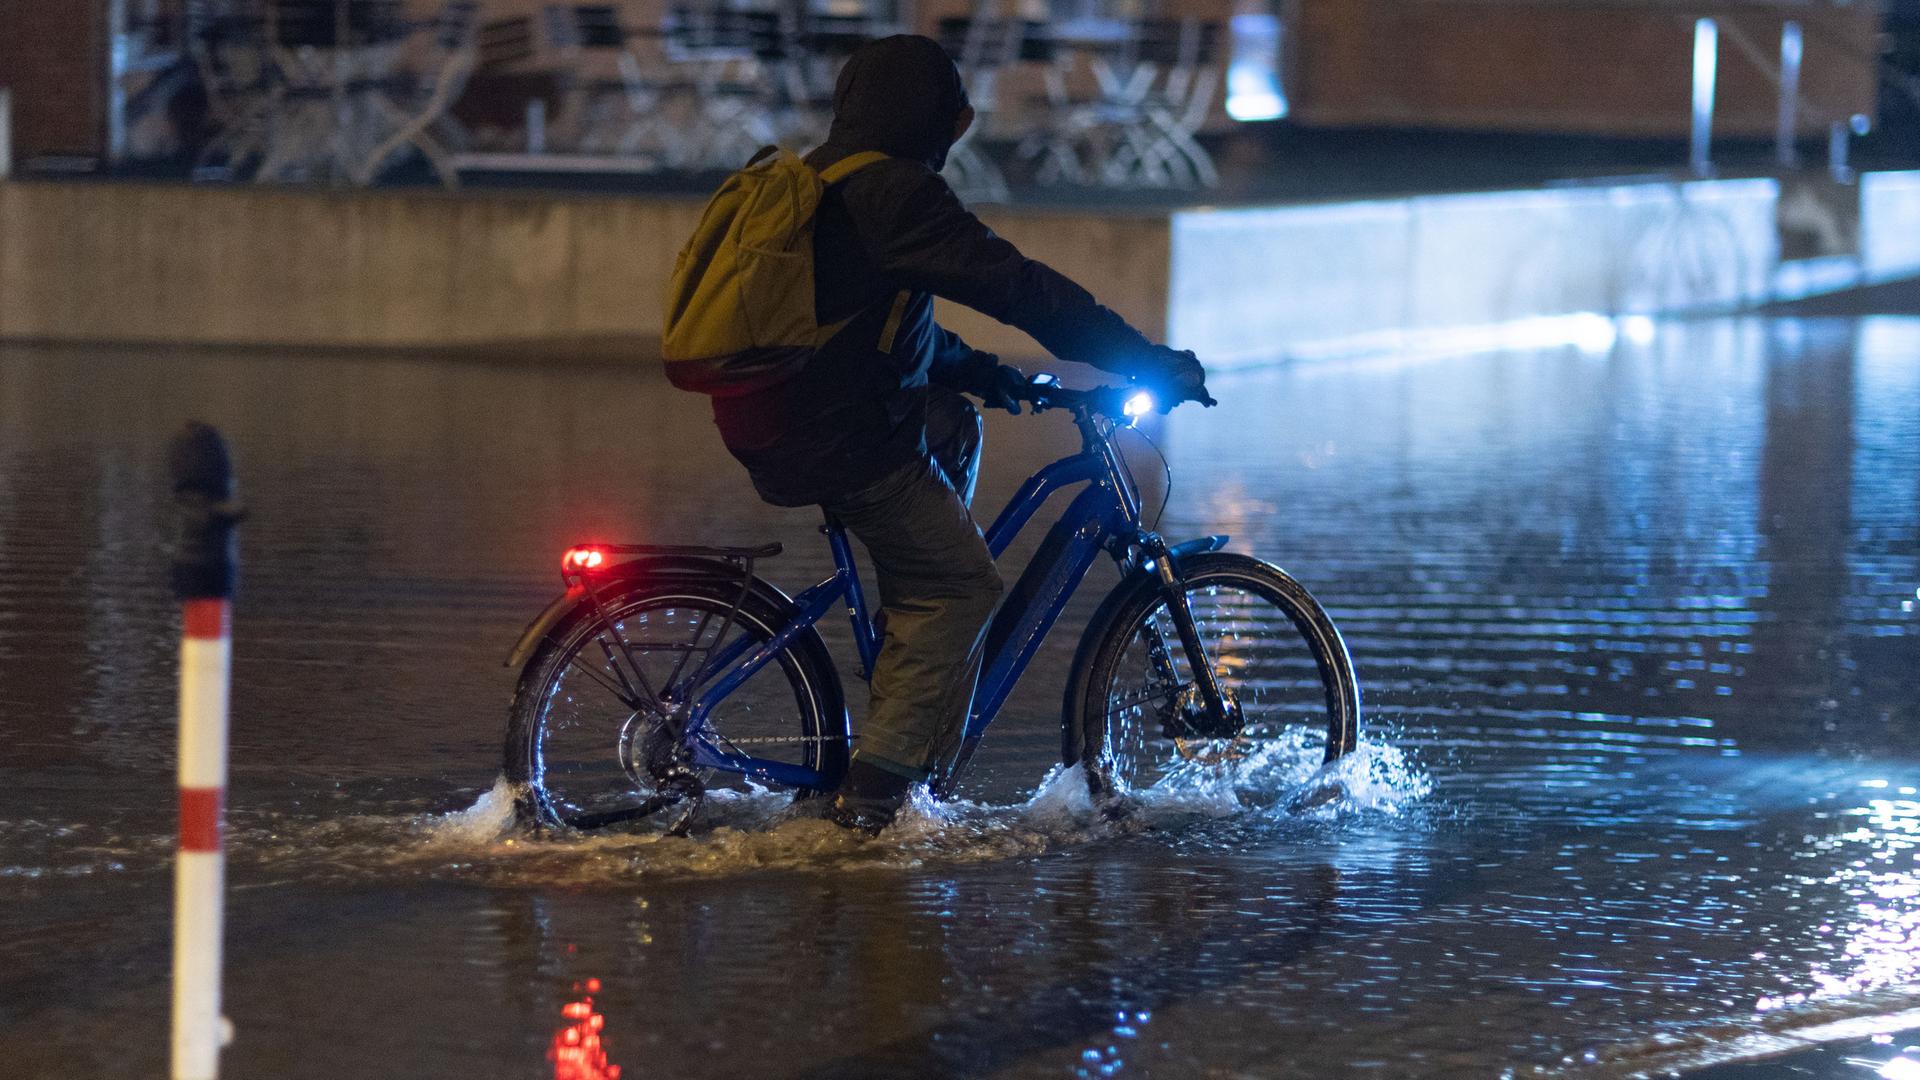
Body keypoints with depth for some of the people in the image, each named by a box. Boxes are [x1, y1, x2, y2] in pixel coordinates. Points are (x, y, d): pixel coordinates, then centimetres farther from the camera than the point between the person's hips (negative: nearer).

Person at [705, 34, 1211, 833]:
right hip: (840, 444, -9)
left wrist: (971, 369, 29)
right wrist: (1151, 363, -12)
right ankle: (874, 791, -6)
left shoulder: (811, 183, 17)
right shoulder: (892, 190, -13)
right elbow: (1017, 287, -16)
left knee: (953, 425, 29)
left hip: (768, 429, 9)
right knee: (963, 585, 0)